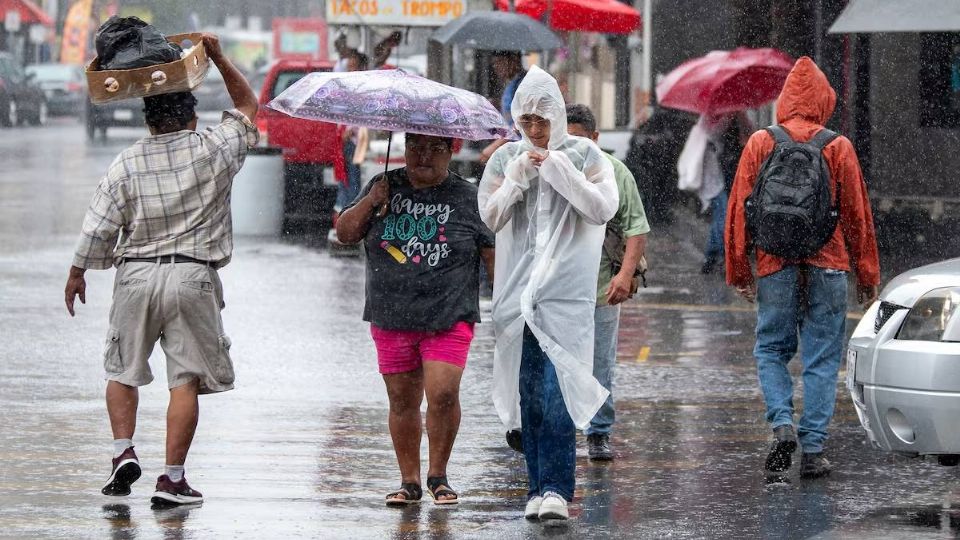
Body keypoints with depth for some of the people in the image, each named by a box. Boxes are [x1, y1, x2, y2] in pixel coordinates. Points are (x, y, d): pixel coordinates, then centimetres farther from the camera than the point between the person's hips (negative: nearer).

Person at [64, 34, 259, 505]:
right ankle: (172, 479, -3)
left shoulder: (128, 163, -3)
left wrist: (77, 272, 13)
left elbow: (99, 224, 0)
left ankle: (123, 450, 0)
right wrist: (218, 58, 16)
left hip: (136, 275, 1)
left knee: (122, 370, 17)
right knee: (186, 379, 1)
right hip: (193, 278, -1)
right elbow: (247, 105, 15)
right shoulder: (216, 150, -3)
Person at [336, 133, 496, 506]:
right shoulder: (385, 188, 9)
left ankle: (438, 476, 3)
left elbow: (493, 255, 3)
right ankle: (409, 481, 17)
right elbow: (345, 234, 8)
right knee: (402, 401, 6)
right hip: (392, 319, 3)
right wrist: (370, 202, -8)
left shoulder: (466, 198, 3)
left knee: (442, 394, -15)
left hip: (448, 318, -3)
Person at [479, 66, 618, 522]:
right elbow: (490, 216, 4)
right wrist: (517, 177, -8)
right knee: (529, 391, 4)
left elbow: (604, 208, -7)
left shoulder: (583, 154, 3)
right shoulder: (507, 158, 10)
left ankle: (556, 487, -16)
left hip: (567, 290, -3)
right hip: (518, 289, 3)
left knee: (557, 388, -14)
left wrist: (559, 170, -12)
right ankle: (539, 487, 10)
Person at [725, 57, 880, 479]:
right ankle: (813, 449, 0)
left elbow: (738, 209, 3)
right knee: (821, 357, 3)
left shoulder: (760, 144, 2)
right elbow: (858, 214, 3)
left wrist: (738, 270, 10)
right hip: (828, 266, 0)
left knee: (771, 349, 13)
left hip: (775, 266, 0)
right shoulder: (838, 147, 0)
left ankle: (783, 424, -8)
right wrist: (867, 276, 10)